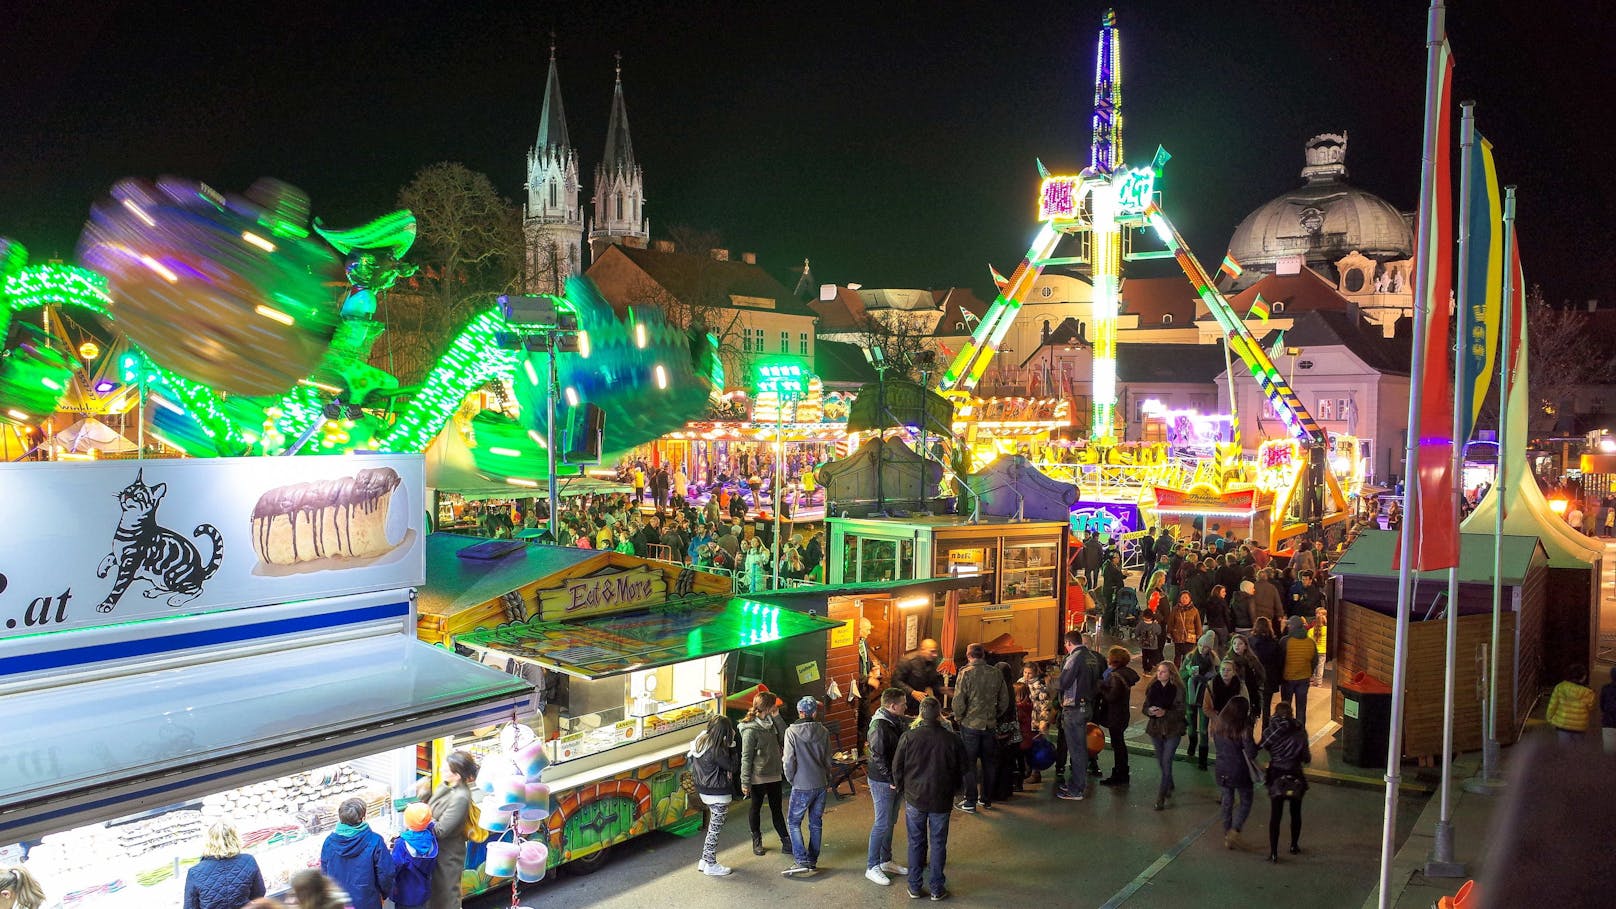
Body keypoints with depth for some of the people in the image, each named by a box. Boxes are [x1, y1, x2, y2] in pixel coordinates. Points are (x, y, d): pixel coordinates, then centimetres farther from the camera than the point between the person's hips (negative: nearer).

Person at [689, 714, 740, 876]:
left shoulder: (700, 740, 0)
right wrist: (731, 746, -13)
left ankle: (705, 860, 26)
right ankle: (711, 865, 14)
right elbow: (731, 766, -15)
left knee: (713, 826, 20)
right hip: (719, 794, -8)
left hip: (704, 790, 9)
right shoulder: (716, 749, -25)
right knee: (715, 828, 4)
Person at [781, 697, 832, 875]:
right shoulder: (824, 732, -1)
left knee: (793, 822, 8)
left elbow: (789, 761, -13)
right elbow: (828, 760, 5)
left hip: (802, 786, -4)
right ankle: (812, 861, 20)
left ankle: (802, 861, -2)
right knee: (816, 823, 15)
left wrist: (791, 779, 3)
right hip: (821, 784, 4)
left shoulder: (792, 732, -12)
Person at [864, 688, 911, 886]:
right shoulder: (879, 726, -23)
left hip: (894, 780, 9)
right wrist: (891, 779, -19)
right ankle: (872, 867, 8)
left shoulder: (896, 721, 5)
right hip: (881, 781, -9)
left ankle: (886, 861, 31)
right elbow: (878, 757, -24)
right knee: (882, 823, -2)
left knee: (891, 821, 18)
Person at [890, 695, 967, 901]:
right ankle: (937, 888, 18)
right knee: (938, 843, 11)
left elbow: (897, 767, -3)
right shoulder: (952, 739, -11)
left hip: (914, 799, 0)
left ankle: (914, 887, 20)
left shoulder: (908, 737, -12)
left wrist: (903, 789, 13)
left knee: (916, 843, 12)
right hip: (941, 800, 0)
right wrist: (952, 790, 17)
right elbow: (962, 770, 1)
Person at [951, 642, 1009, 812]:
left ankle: (970, 802, 6)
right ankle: (987, 798, 25)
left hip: (970, 724, -4)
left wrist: (958, 718, 0)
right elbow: (1004, 701, 5)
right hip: (990, 725, 4)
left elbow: (959, 700, -16)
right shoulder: (996, 674, 0)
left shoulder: (966, 673, -13)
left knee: (969, 763, 4)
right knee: (989, 762, 16)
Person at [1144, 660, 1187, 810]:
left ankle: (1161, 797, -3)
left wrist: (1165, 713, -27)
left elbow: (1181, 712, -12)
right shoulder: (1153, 688, 1)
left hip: (1172, 730, -5)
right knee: (1161, 762, 16)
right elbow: (1145, 707, 6)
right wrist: (1149, 711, -17)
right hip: (1155, 729, 5)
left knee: (1166, 762, -8)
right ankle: (1169, 785, 40)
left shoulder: (1178, 689, -11)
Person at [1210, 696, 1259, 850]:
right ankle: (1234, 830, -2)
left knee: (1227, 802, 18)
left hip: (1222, 772, 4)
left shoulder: (1217, 725, -6)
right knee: (1245, 803, 14)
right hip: (1240, 772, -4)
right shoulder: (1244, 730, -21)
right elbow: (1252, 754, -19)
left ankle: (1227, 836, 25)